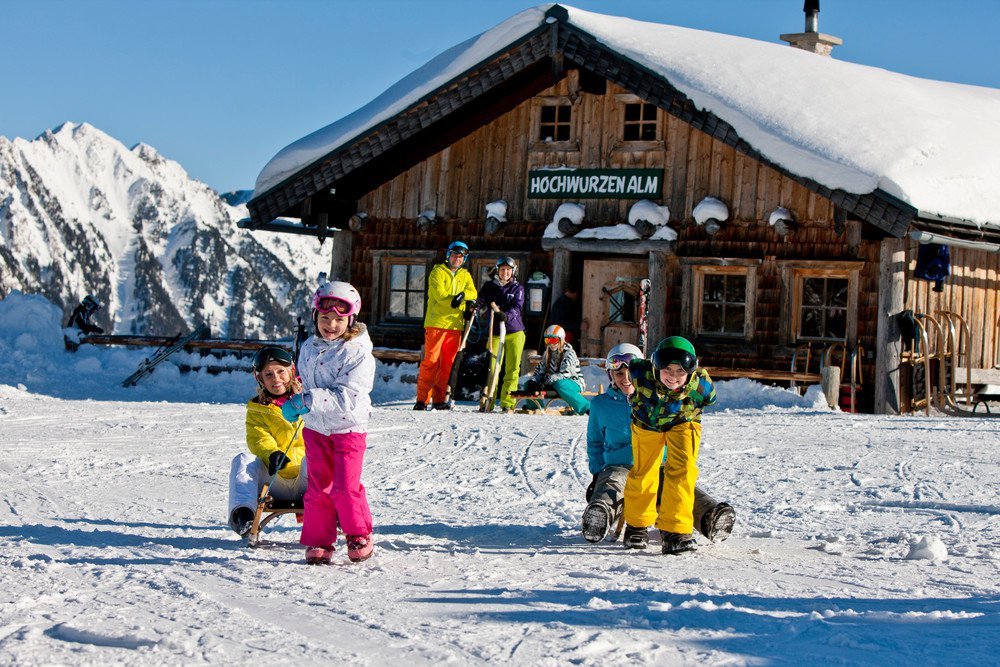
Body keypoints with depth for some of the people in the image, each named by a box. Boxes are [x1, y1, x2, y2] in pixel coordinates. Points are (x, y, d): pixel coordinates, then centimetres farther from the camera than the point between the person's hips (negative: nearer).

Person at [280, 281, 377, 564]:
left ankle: (359, 535, 12)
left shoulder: (357, 353, -16)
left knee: (345, 487, -8)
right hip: (316, 427, 5)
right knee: (318, 487, 6)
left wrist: (308, 400, -31)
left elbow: (346, 398, -25)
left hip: (348, 427, -5)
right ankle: (318, 541, 15)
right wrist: (295, 403, 3)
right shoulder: (309, 348, 6)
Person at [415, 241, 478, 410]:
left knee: (448, 363, 3)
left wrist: (463, 295, -19)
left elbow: (472, 293, 3)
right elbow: (440, 295, -11)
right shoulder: (438, 272, 2)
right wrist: (465, 304, -14)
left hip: (455, 324, 5)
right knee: (431, 361, -8)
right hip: (436, 322, -5)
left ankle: (439, 399, 7)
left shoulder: (465, 275, 18)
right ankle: (422, 399, -7)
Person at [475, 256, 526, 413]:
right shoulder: (489, 286, 9)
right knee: (492, 368, -7)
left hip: (514, 332, 0)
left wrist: (506, 316, -31)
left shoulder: (518, 288, 5)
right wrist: (473, 308, -27)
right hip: (495, 332, 0)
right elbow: (481, 301, -3)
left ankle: (507, 404, 3)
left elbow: (517, 308, -10)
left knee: (512, 369, -1)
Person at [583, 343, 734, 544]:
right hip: (618, 467, -1)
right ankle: (600, 513, -69)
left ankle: (709, 515, -58)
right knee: (611, 486, -38)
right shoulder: (600, 404, 13)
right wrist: (597, 472, 12)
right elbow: (595, 442, 25)